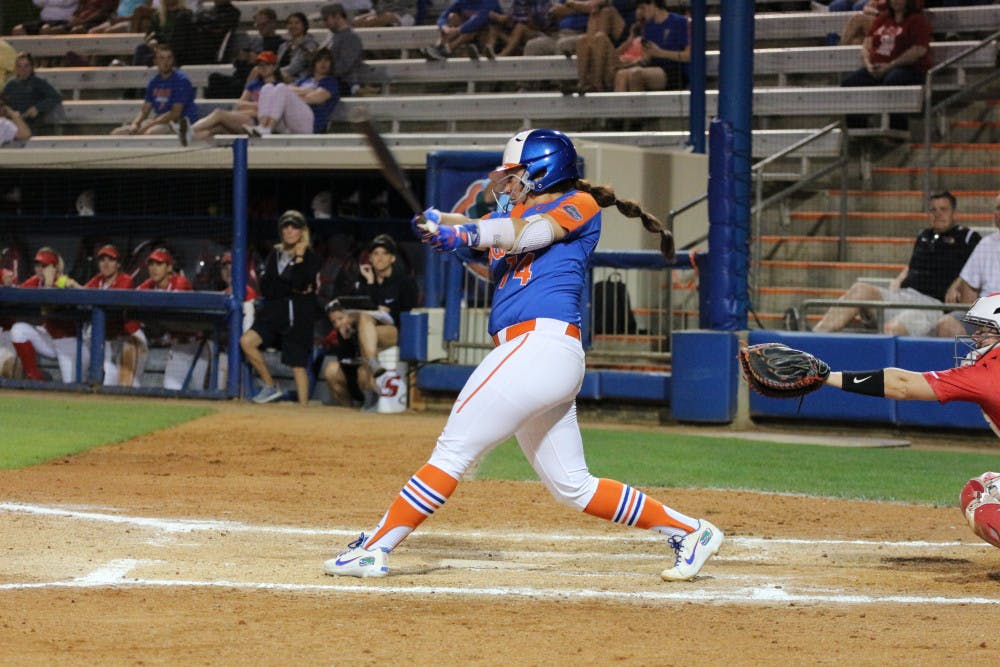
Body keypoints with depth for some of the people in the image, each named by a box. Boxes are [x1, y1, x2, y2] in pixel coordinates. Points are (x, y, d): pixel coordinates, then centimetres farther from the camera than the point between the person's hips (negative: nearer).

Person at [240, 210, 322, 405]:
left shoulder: (310, 258, 0)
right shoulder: (275, 254, 12)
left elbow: (299, 283, -16)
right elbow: (264, 288, 3)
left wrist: (299, 258, -12)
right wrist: (291, 288, -9)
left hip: (298, 318, -4)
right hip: (273, 313, 4)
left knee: (298, 364, -5)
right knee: (247, 341, -16)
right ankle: (270, 387, -2)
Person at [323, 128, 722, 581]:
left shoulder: (579, 205, 3)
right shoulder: (511, 216, 26)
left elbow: (526, 234, -13)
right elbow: (472, 229, 10)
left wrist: (468, 233, -28)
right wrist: (439, 223, -12)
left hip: (539, 345, -10)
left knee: (453, 449, -9)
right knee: (572, 487, 11)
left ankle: (374, 550, -8)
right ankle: (689, 532, 15)